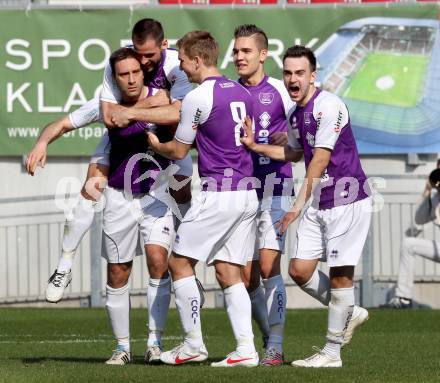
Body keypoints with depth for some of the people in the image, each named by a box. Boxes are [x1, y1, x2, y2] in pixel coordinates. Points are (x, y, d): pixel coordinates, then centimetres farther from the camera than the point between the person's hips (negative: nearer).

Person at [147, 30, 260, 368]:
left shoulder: (198, 98, -10)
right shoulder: (241, 93, 12)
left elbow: (178, 151, -2)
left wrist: (155, 145, 21)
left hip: (218, 195, -8)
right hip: (248, 193, 8)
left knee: (180, 262, 4)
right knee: (229, 273, 8)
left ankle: (194, 344, 4)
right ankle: (246, 349, -1)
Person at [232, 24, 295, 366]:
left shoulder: (279, 90, -2)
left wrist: (288, 139, -16)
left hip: (274, 187, -4)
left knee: (268, 265, -15)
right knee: (246, 275, 3)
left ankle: (275, 347, -12)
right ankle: (268, 337, 19)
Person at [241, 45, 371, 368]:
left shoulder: (329, 106, -16)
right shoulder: (295, 115, 11)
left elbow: (320, 159, -20)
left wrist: (299, 204, -22)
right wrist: (254, 146, 17)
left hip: (348, 199, -9)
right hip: (318, 204, 9)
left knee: (340, 273, -4)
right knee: (299, 270, 3)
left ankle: (332, 352, 2)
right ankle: (349, 313, 23)